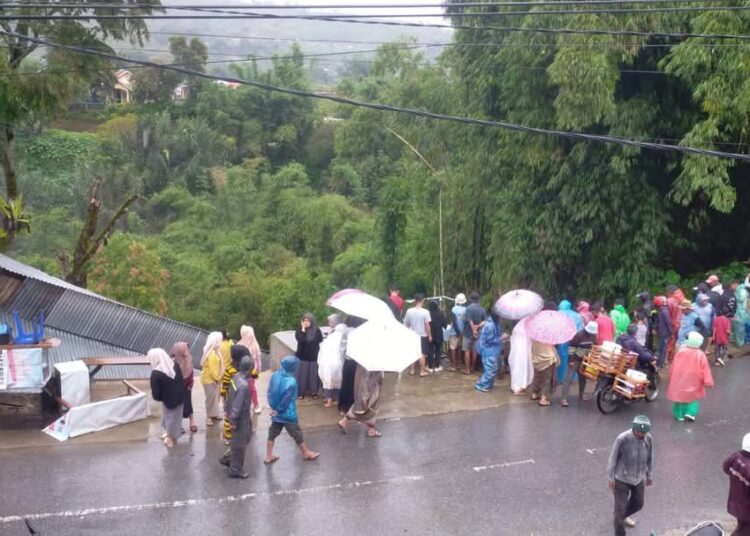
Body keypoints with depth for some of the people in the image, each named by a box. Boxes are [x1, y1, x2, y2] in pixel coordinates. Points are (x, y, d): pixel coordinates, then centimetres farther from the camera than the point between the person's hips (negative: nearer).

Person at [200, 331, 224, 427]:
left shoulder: (215, 352, 8)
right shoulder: (211, 354, -23)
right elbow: (212, 369, -24)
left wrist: (218, 378, 5)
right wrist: (216, 378, -14)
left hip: (213, 378, 9)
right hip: (209, 379, -9)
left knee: (215, 397, 16)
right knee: (211, 398, -2)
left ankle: (214, 414, 27)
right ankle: (209, 417, 8)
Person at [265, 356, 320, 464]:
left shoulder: (274, 376, -6)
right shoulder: (291, 382, -26)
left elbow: (270, 393, 0)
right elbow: (287, 399, -22)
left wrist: (274, 408, 5)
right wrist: (279, 410, -8)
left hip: (275, 412, 6)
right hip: (288, 414, -6)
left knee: (272, 434, 17)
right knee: (297, 434, 12)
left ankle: (268, 457, 24)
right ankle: (306, 454, 29)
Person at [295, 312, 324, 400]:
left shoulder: (316, 330, -3)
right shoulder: (299, 330, -3)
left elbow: (320, 341, 0)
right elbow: (300, 339, -21)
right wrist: (303, 328, -21)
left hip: (313, 356, 0)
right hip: (302, 356, 0)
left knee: (313, 374, 7)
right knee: (301, 374, 4)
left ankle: (314, 392, 19)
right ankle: (301, 392, 14)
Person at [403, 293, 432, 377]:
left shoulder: (409, 311, -5)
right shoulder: (425, 312, -14)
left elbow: (406, 324, 3)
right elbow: (427, 325, -14)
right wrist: (430, 335, -3)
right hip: (422, 335, -3)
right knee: (422, 354, 5)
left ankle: (412, 370, 20)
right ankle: (422, 371, 9)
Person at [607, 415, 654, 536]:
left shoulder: (648, 438, -14)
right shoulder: (622, 439, -28)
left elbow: (649, 457, 2)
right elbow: (613, 457, -16)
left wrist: (650, 475, 13)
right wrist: (610, 477, -9)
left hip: (639, 478, 5)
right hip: (621, 479, -5)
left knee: (638, 504, 24)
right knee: (620, 507, 3)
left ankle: (622, 516, 54)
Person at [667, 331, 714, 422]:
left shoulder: (681, 351, -8)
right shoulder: (700, 355, -13)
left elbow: (673, 366, 1)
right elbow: (705, 369, -9)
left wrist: (671, 378, 13)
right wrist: (708, 382, -3)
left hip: (679, 381, 2)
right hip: (693, 383, -1)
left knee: (680, 395, 14)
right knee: (694, 397, 15)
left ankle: (679, 414, 18)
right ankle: (690, 413, 0)